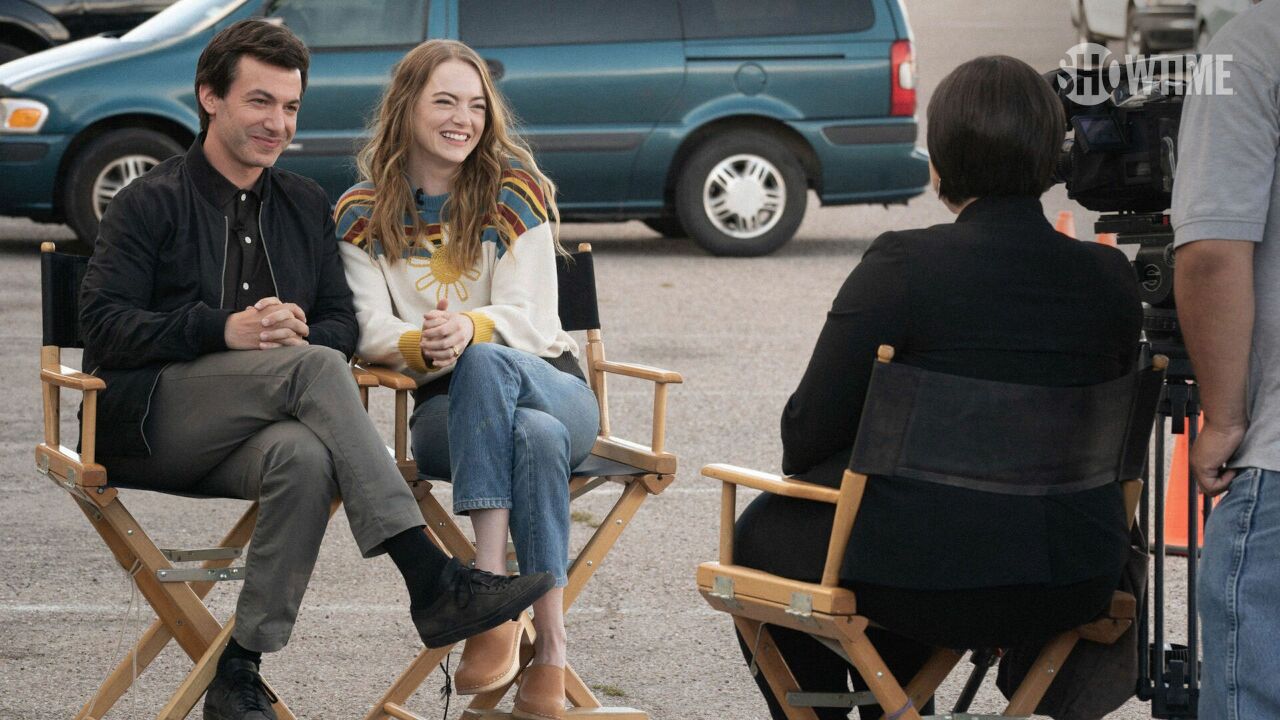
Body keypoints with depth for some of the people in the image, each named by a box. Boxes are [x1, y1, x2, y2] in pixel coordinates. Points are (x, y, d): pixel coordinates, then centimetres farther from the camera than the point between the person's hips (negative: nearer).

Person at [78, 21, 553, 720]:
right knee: (313, 367, -31)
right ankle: (432, 580, -39)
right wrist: (224, 329, -21)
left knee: (303, 455, -35)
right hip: (149, 421, -4)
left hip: (250, 431, 4)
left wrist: (303, 335, -8)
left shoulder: (305, 205, 19)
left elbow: (341, 320, 18)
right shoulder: (151, 202, 2)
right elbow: (103, 322, -8)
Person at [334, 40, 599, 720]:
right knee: (535, 436, -39)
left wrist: (468, 330, -32)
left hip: (552, 384, 0)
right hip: (444, 408, 0)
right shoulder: (362, 216, 7)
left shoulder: (516, 191, 3)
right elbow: (370, 331, -3)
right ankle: (550, 649, -44)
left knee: (484, 361, -40)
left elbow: (527, 319, -7)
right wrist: (418, 343, -28)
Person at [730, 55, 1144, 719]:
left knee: (762, 533, 25)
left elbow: (810, 430, -10)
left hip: (934, 579, -5)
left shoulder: (902, 266, -15)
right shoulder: (1110, 278, -2)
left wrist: (803, 464, 13)